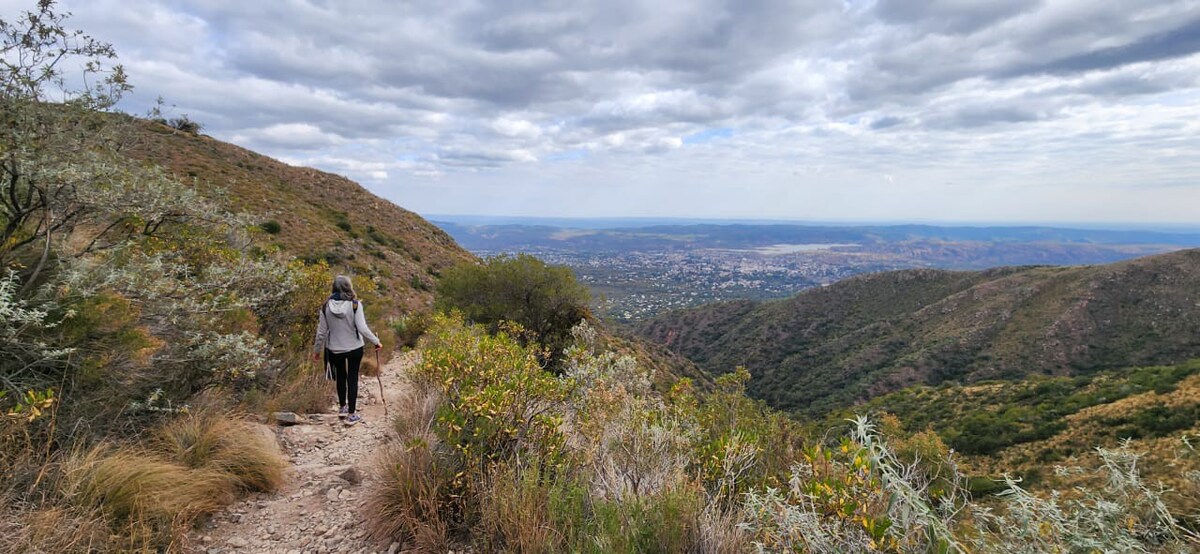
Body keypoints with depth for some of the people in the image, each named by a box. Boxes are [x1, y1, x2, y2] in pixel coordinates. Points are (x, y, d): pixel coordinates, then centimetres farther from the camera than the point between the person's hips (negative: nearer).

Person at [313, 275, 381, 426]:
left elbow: (321, 332, -3)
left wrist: (317, 350, 10)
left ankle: (342, 408, 38)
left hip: (334, 350, 3)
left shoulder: (326, 306, -9)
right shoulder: (355, 305, -17)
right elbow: (362, 328, -20)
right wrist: (376, 341, -8)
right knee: (352, 378, 10)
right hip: (354, 348, -2)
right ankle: (351, 415, 14)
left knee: (340, 377, 22)